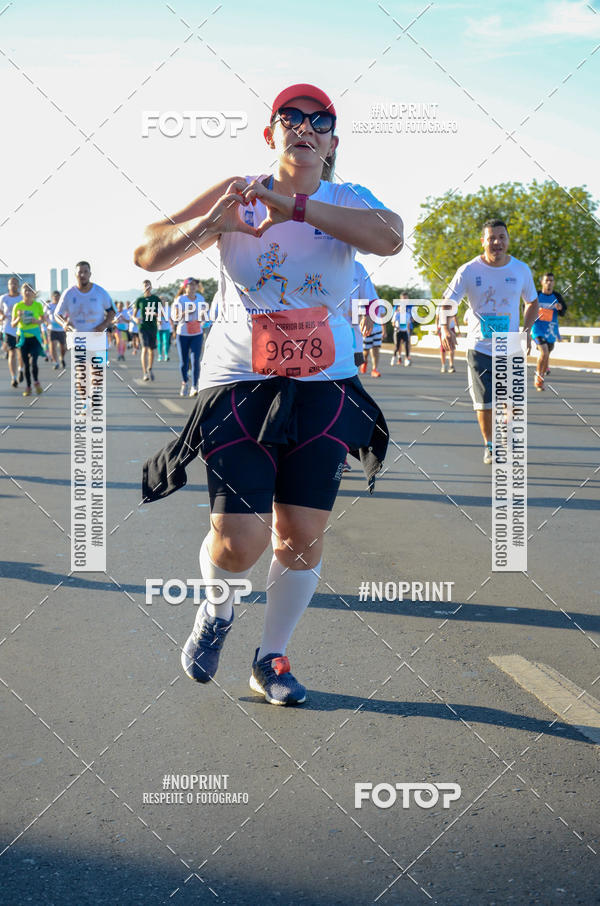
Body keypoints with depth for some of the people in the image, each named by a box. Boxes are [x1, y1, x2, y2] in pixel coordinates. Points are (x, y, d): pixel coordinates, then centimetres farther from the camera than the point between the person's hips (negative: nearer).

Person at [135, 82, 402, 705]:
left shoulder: (347, 200, 5)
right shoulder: (238, 193, 4)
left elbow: (389, 237, -19)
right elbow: (147, 255, 0)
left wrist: (296, 207, -24)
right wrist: (211, 223, -18)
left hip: (324, 388, 1)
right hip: (238, 384, -1)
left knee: (302, 536, 2)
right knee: (238, 542, -9)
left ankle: (271, 658, 24)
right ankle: (215, 609, 27)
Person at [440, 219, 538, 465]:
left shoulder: (521, 270, 1)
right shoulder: (469, 271, -6)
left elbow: (532, 302, 15)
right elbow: (447, 302, -5)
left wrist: (527, 329, -1)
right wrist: (445, 328, -24)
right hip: (479, 347, -1)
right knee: (484, 402, -1)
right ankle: (489, 446, 20)